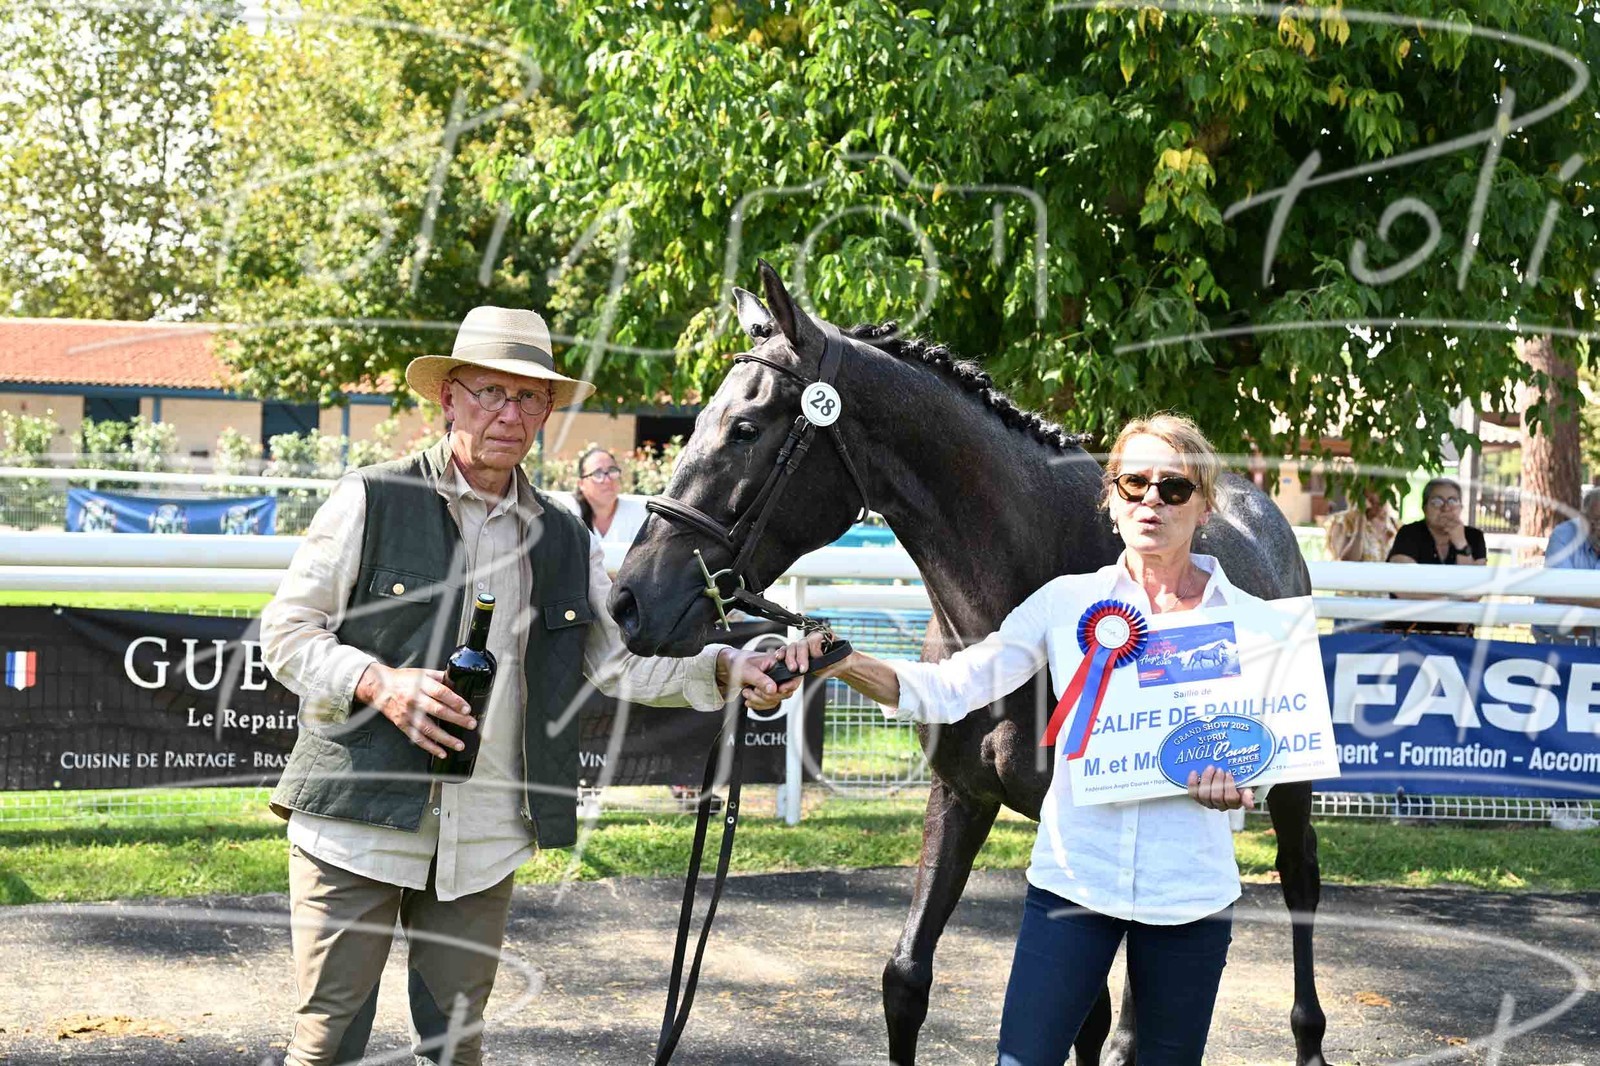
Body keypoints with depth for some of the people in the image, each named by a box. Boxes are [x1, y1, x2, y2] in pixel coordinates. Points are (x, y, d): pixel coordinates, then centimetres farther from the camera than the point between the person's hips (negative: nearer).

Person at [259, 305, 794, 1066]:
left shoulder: (564, 540, 12)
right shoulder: (372, 502, -4)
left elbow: (623, 659, 9)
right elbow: (286, 632, -3)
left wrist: (723, 670, -8)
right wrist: (378, 682, -20)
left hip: (485, 839, 4)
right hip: (359, 820, -4)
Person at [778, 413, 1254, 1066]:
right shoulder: (1067, 602, 2)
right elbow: (949, 690, -3)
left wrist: (1236, 785, -18)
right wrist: (844, 665, -19)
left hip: (1190, 890, 0)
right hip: (1073, 876, 0)